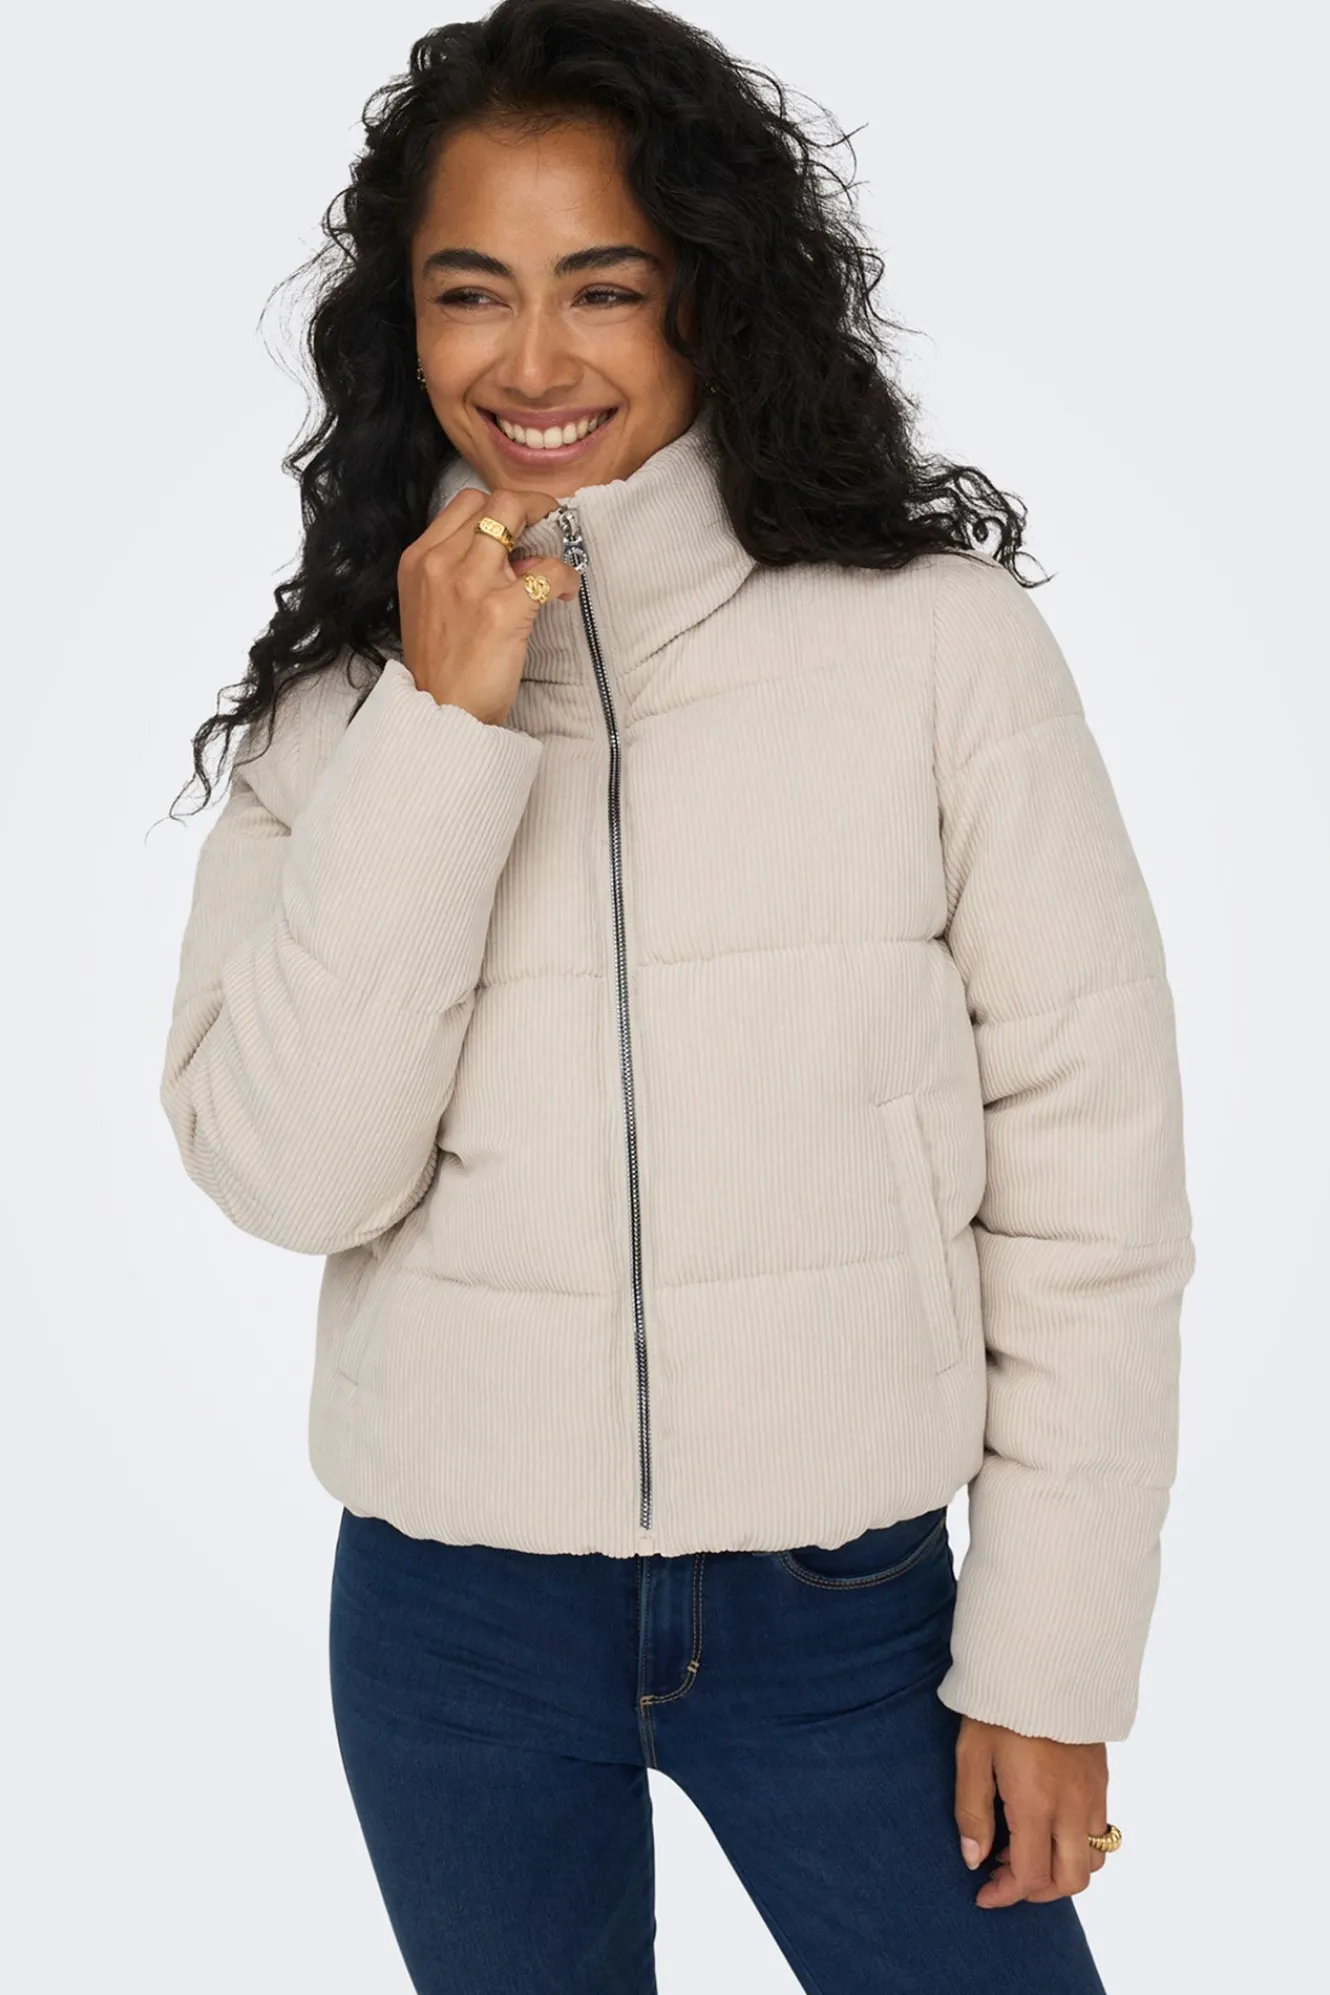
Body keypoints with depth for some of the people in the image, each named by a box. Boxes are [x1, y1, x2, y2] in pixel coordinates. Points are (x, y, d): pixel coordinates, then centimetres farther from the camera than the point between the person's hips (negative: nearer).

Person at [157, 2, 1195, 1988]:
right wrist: (443, 730, -18)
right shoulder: (339, 692, 0)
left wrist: (1052, 1659, -6)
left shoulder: (942, 641, -9)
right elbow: (288, 1172, -11)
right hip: (447, 1616, 3)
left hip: (844, 1601, -2)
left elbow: (1090, 1173, -7)